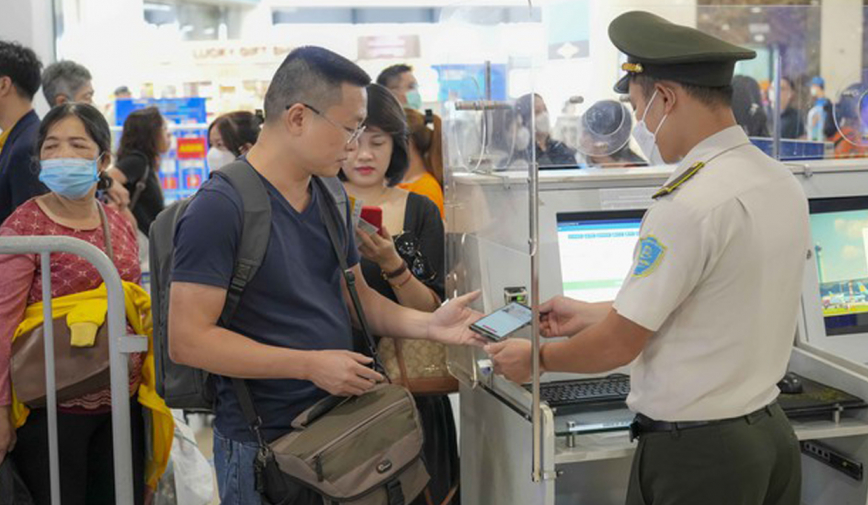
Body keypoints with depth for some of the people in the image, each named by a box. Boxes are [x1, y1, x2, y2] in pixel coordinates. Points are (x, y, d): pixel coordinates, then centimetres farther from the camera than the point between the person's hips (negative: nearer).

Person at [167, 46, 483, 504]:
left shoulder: (331, 199, 8)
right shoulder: (220, 207, -17)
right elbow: (187, 340, -21)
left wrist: (428, 325, -2)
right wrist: (310, 365, -22)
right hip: (263, 443, -7)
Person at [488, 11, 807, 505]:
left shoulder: (690, 205, -22)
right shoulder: (784, 182, 3)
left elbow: (620, 344, -15)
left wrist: (535, 357, 2)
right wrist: (589, 314, 17)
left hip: (696, 450, -8)